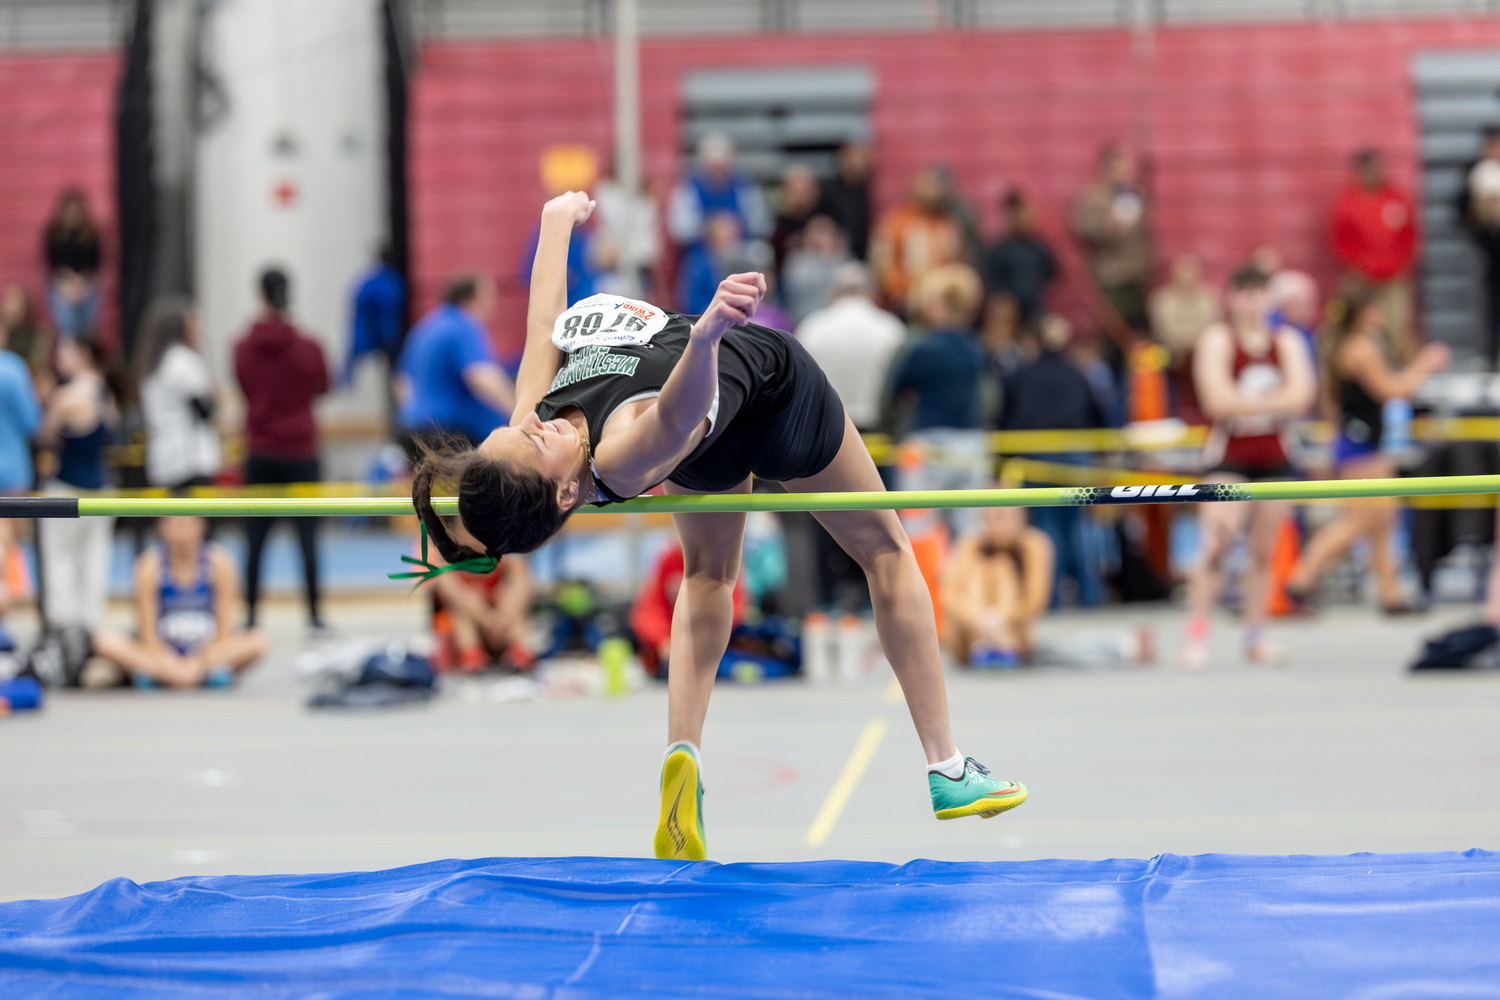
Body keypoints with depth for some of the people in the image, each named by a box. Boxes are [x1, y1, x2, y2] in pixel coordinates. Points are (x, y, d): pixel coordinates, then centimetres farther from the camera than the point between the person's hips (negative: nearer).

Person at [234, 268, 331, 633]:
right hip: (301, 451, -1)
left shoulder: (243, 348, -4)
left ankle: (250, 616, 6)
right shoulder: (308, 346, -8)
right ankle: (314, 616, 5)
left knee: (255, 539, 6)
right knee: (308, 537, 4)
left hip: (260, 453, 1)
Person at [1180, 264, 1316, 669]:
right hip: (1228, 457, -4)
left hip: (1273, 456, 4)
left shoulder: (1287, 341, 8)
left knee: (1262, 551, 8)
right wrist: (1275, 402, -10)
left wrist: (1245, 404, -14)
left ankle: (1255, 638, 17)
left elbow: (1300, 395, -6)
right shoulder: (1217, 340, -3)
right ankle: (1197, 633, -14)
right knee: (1216, 543, -19)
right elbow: (1218, 400, -16)